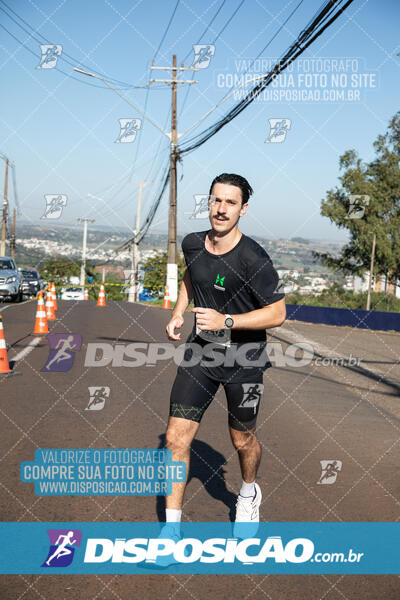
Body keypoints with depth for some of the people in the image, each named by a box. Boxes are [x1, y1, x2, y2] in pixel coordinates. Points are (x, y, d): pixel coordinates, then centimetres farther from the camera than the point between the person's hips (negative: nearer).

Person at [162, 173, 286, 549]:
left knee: (242, 440, 14)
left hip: (244, 357, -4)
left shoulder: (253, 259, -21)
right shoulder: (193, 244, -3)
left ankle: (248, 494, 47)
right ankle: (171, 527, 9)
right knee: (176, 437, -4)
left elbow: (277, 313, -16)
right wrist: (178, 313, 7)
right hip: (200, 350, 4)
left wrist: (225, 321, -26)